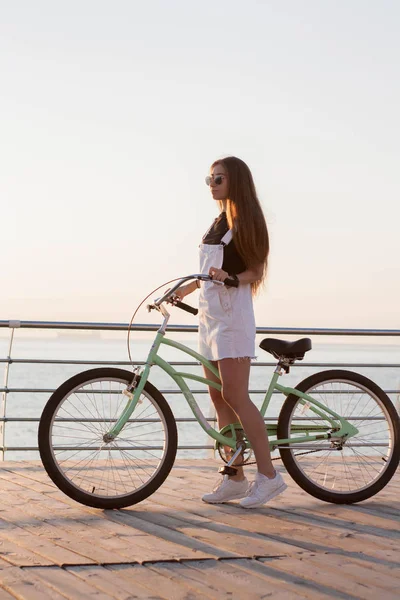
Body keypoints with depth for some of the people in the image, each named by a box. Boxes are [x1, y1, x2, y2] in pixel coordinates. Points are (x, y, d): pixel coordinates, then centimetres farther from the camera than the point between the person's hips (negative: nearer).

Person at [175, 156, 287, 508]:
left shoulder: (245, 220, -5)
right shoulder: (218, 223, 19)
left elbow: (255, 270, -9)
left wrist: (230, 278, -26)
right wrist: (187, 288, 22)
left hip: (232, 314, -9)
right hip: (210, 314, 9)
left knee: (235, 397, -13)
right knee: (218, 398, 6)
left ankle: (268, 475, -8)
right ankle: (235, 478, 9)